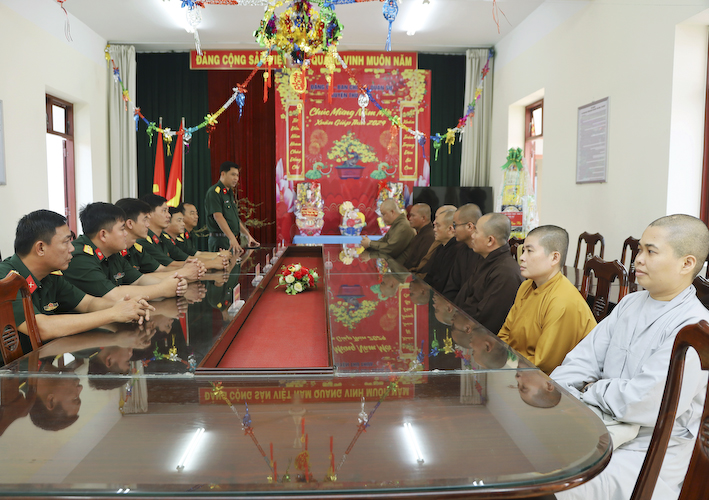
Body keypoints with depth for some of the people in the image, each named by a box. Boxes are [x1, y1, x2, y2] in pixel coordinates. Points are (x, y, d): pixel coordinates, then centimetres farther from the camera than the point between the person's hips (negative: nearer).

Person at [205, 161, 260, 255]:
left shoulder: (230, 193, 19)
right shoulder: (214, 192, -11)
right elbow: (218, 216, -21)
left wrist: (248, 235, 20)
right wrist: (232, 238, -30)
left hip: (233, 240, 9)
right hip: (220, 240, -9)